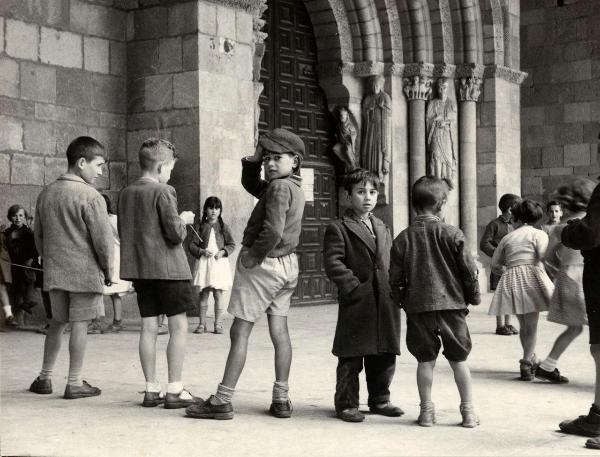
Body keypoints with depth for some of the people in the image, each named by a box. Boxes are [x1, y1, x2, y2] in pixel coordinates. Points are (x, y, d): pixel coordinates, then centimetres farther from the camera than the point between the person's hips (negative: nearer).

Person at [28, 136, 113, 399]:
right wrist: (108, 270, -1)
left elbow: (38, 235, 15)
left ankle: (45, 378, 21)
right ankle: (75, 383, 5)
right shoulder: (89, 196, -13)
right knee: (79, 324, 0)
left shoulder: (46, 194, 9)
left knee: (57, 323, 17)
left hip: (54, 272, 7)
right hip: (84, 271, -6)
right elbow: (102, 238, -13)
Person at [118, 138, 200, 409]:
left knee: (149, 328, 9)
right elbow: (175, 233, -15)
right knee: (179, 326, 0)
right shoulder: (163, 192, -12)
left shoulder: (126, 193, 9)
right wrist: (184, 220, 4)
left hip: (139, 268, 7)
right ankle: (175, 390, -1)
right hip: (168, 268, -7)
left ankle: (151, 389, 12)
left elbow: (122, 232, 16)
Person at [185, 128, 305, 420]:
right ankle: (281, 399, 13)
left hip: (263, 264, -9)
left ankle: (222, 401, -2)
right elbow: (250, 184, 23)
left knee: (239, 331, -5)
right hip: (287, 265, 9)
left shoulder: (279, 187, -18)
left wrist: (254, 255, -15)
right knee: (279, 330, 11)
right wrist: (254, 159, 8)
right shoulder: (295, 188, 11)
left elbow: (273, 231, -29)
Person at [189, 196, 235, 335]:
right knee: (203, 294, 2)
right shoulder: (200, 227, 6)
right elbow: (192, 245, 3)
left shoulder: (223, 227, 6)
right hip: (203, 262, 0)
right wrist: (202, 251, -13)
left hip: (219, 262, 0)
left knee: (218, 294, -1)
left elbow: (231, 244, 8)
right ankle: (202, 323, 7)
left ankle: (218, 324, 5)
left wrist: (223, 252, -9)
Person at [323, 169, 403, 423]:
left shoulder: (383, 229, 19)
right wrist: (354, 287, -18)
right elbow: (333, 263, -12)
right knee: (351, 359, -1)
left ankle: (379, 400, 26)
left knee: (385, 356, 12)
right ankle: (346, 404, 10)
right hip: (356, 306, -6)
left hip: (385, 304, 6)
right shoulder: (338, 229, -3)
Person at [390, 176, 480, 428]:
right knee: (459, 359, 9)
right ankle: (468, 410, 13)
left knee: (425, 360, 10)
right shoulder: (452, 234, -5)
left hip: (418, 306, 1)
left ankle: (426, 410, 13)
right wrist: (473, 297, 11)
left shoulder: (403, 238, 1)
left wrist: (402, 302, 17)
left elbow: (395, 278, 4)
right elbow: (469, 270, -3)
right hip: (451, 304, -1)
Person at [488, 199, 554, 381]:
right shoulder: (539, 234, 7)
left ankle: (532, 361, 26)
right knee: (532, 323, -2)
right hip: (531, 275, -4)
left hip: (510, 279, 4)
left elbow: (495, 264, 17)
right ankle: (527, 362, -12)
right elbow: (543, 255, -11)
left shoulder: (507, 238, 17)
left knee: (523, 324, 15)